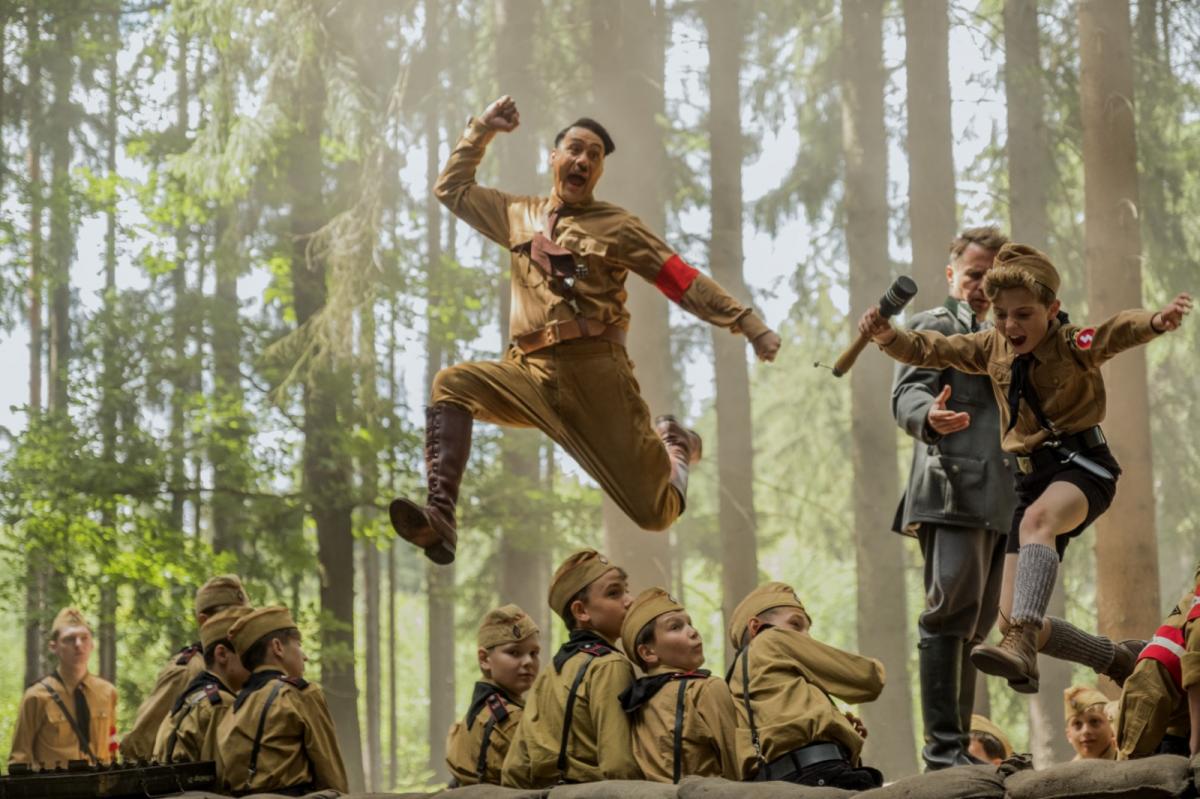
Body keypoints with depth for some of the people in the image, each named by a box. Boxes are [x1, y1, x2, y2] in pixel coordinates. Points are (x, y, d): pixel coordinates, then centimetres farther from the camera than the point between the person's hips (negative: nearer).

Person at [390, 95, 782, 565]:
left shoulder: (616, 226, 3)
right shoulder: (519, 217, 16)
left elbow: (685, 282, -1)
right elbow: (452, 189, 25)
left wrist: (748, 323, -9)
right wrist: (482, 131, 16)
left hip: (595, 372, -3)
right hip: (530, 371, 4)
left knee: (654, 513, -3)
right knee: (452, 386, -24)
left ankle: (675, 446, 34)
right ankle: (440, 519, -34)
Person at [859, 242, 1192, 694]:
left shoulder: (1071, 344, -10)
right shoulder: (993, 348, 9)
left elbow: (1117, 333, -29)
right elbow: (929, 350, 9)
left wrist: (1156, 322, -52)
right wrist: (886, 335, -13)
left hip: (1083, 465, -7)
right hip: (1033, 477, 7)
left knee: (1037, 519, -42)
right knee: (1012, 620, 0)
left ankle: (1022, 647, -56)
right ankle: (1120, 660, 21)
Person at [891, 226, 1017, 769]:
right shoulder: (933, 326, 3)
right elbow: (906, 395, -12)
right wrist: (929, 416, -34)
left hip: (996, 498, 8)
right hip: (952, 490, -8)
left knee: (975, 624, 8)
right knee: (952, 612, -17)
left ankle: (959, 746, 11)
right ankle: (942, 748, -20)